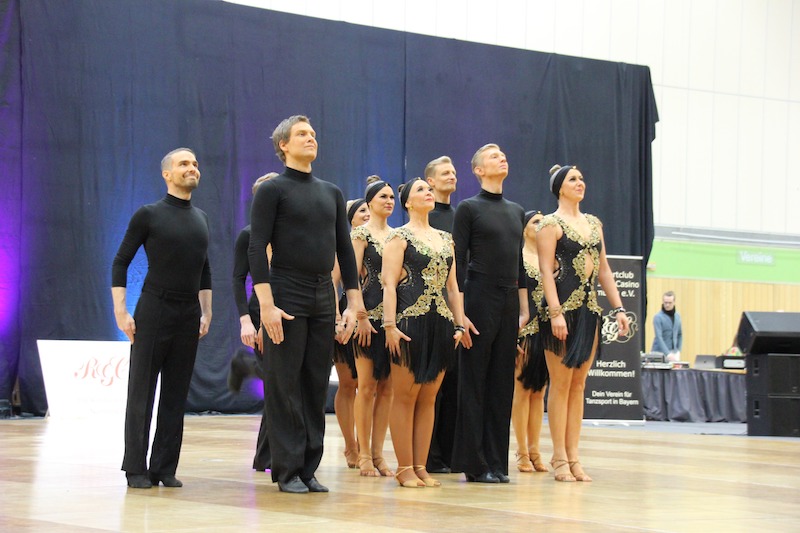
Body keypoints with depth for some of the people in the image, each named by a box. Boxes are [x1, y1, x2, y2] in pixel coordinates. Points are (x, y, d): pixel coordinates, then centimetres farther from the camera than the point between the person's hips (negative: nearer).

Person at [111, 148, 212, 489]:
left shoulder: (201, 219, 13)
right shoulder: (149, 215, -3)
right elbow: (120, 263, -2)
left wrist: (207, 313, 14)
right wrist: (120, 312, -10)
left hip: (188, 315, 5)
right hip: (154, 310, -5)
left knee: (176, 394, 4)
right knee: (141, 392, -2)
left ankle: (165, 468, 9)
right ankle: (136, 469, 2)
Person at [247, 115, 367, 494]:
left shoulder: (331, 193, 15)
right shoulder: (273, 190, -3)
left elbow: (344, 249, 16)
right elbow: (257, 249, -10)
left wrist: (354, 303, 10)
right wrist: (266, 305, -18)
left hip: (323, 299, 6)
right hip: (287, 299, -6)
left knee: (316, 388, 6)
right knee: (284, 387, -2)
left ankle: (309, 468, 12)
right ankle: (287, 471, 3)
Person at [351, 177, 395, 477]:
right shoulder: (361, 233, -3)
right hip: (370, 314, -6)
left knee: (387, 387, 5)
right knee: (367, 385, -3)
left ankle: (378, 453, 9)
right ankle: (364, 454, 1)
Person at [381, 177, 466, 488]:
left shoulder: (445, 239, 17)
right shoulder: (399, 237, -1)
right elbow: (389, 283, -9)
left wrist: (459, 323, 11)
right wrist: (390, 324, -17)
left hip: (441, 323, 6)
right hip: (411, 321, -6)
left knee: (428, 398, 7)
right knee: (406, 396, -3)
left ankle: (421, 466, 11)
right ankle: (405, 468, 0)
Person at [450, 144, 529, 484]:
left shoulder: (516, 211, 16)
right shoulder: (469, 208, -2)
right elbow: (458, 263, -7)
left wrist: (524, 308, 13)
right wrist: (459, 313, -13)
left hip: (510, 303, 6)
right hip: (479, 299, -6)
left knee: (503, 383, 7)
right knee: (474, 382, -3)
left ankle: (496, 462, 11)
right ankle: (474, 464, 1)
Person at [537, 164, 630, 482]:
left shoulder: (594, 223, 16)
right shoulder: (551, 224, -4)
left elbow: (603, 269, 18)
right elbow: (546, 271, -11)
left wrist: (618, 308, 10)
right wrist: (555, 312, -21)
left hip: (590, 309, 7)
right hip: (563, 307, -6)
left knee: (578, 384, 7)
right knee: (561, 383, -4)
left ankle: (573, 456, 10)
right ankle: (559, 459, 0)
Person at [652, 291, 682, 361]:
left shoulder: (677, 316, 9)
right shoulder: (658, 317, -10)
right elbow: (659, 337, -18)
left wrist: (678, 351, 7)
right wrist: (667, 354, -28)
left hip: (673, 353, 5)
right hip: (660, 353, -5)